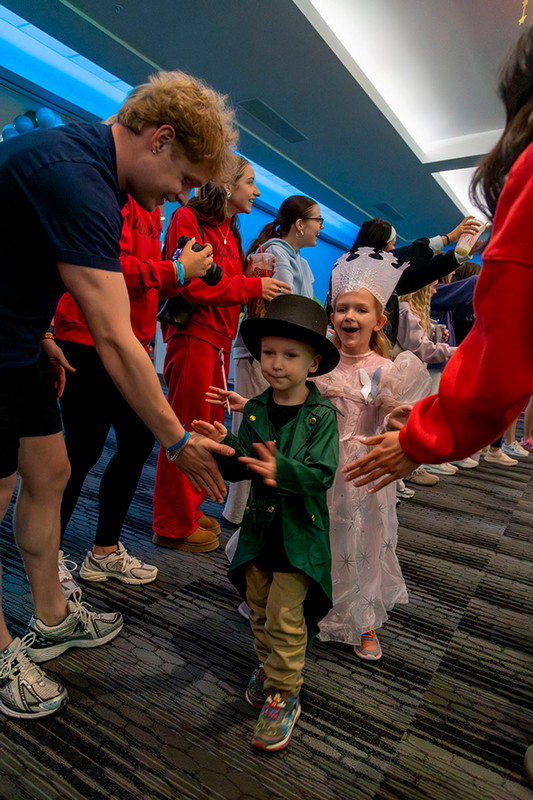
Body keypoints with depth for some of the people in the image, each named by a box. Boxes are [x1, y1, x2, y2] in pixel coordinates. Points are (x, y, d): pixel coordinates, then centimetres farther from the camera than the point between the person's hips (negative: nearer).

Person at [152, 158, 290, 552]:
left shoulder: (230, 231, 21)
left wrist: (258, 278, 5)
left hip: (220, 339, 9)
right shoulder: (189, 218, -6)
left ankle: (190, 509, 28)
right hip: (193, 335, -9)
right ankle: (174, 526, 12)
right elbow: (190, 283, -17)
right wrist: (252, 286, -14)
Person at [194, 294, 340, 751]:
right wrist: (224, 446, -23)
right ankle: (269, 667, 45)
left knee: (285, 617, 1)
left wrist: (281, 469, -39)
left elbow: (322, 474, -22)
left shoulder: (322, 415, -14)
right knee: (259, 609, 19)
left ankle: (283, 696, 23)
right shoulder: (254, 410, -1)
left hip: (300, 530, -4)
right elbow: (237, 470, -2)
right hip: (260, 525, 5)